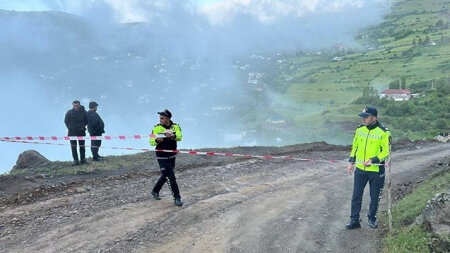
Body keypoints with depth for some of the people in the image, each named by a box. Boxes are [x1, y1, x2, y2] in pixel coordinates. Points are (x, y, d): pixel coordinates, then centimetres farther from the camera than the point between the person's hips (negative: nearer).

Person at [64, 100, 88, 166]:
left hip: (81, 132, 0)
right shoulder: (69, 112, -6)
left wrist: (82, 127, 6)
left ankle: (82, 159, 16)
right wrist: (70, 128, 5)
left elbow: (86, 121, 9)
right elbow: (66, 121, 8)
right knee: (73, 147, -1)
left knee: (82, 146, 7)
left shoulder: (83, 112, -5)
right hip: (72, 132, 0)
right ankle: (75, 160, 1)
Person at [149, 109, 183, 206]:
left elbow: (180, 137, -18)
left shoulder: (175, 127, -2)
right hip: (162, 157, -4)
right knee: (171, 177, -7)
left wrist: (173, 136, -39)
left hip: (172, 156, 4)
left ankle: (155, 191, 40)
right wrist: (156, 140, -33)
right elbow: (151, 142, -11)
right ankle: (177, 198, 3)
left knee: (165, 176, 18)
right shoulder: (157, 128, -8)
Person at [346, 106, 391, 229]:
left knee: (375, 197, 12)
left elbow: (386, 151, -13)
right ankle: (354, 220, 14)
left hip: (376, 171, -3)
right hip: (360, 169, 4)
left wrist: (373, 160, -26)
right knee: (356, 196, 5)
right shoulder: (360, 129, 4)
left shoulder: (383, 132, -12)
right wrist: (351, 162, 8)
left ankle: (372, 218, 31)